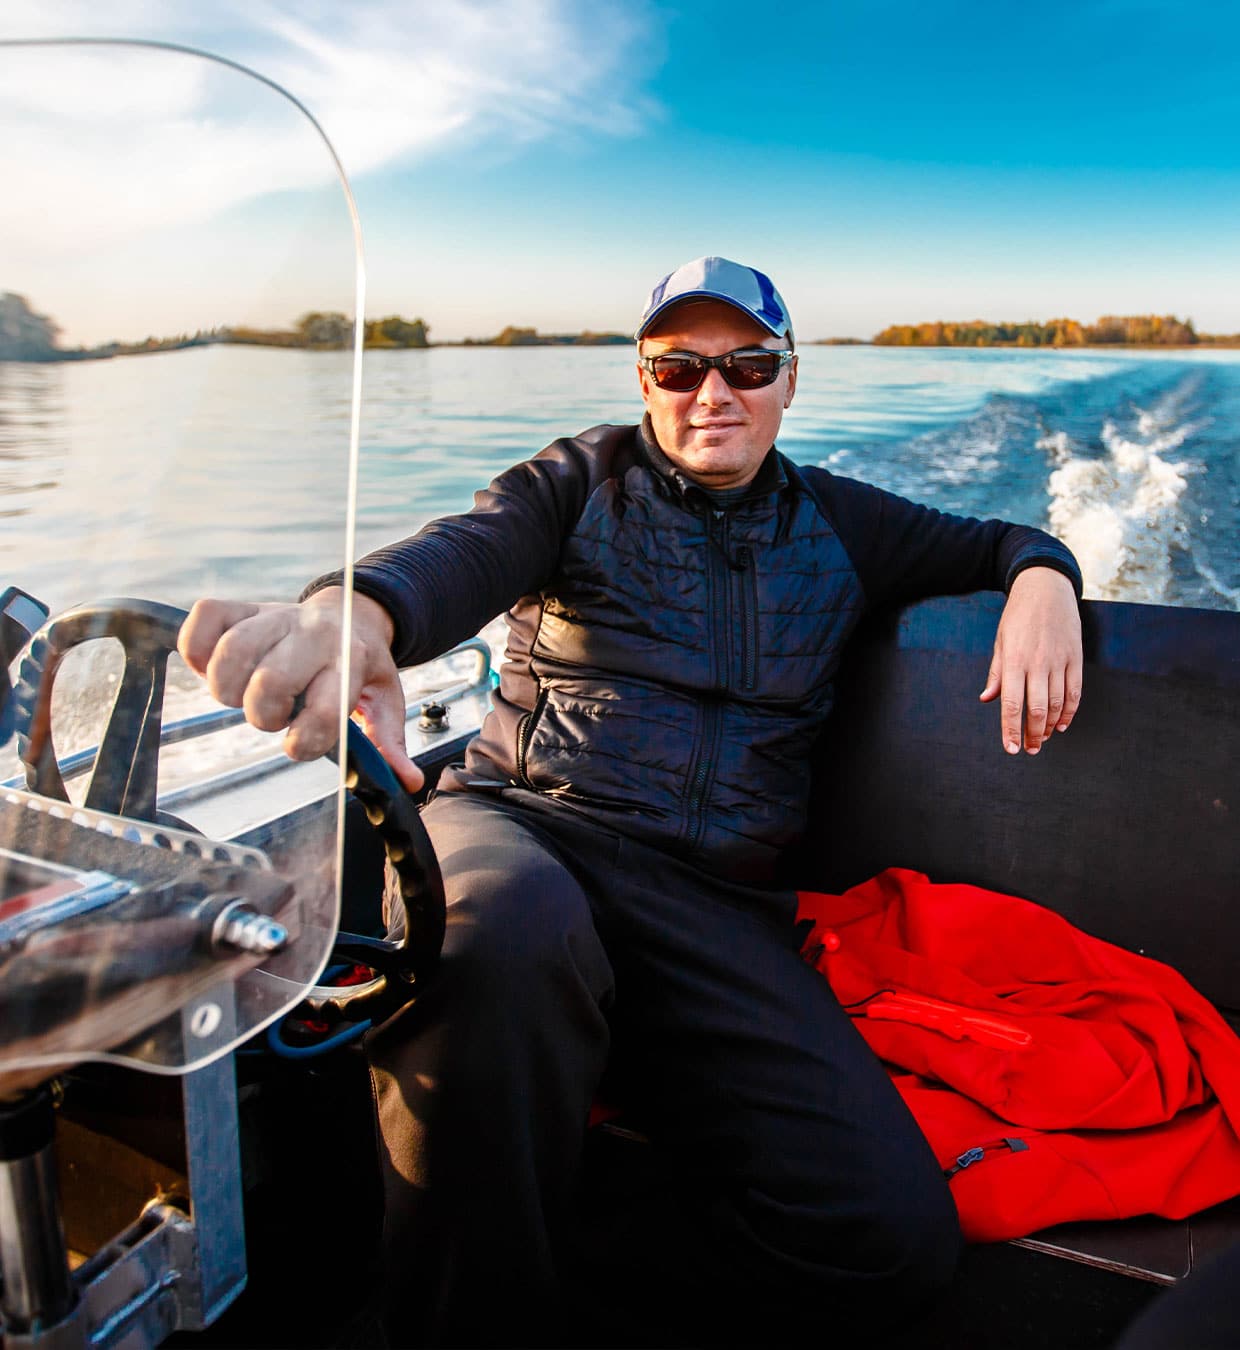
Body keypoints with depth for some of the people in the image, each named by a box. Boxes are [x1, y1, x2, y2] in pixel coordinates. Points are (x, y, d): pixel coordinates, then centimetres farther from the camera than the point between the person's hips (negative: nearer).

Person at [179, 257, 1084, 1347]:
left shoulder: (834, 523, 23)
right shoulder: (584, 481, 11)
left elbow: (1001, 543, 29)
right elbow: (467, 553, -10)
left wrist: (1041, 580, 2)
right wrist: (358, 613, -35)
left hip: (716, 906, 3)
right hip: (521, 826, -2)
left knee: (897, 1242, -19)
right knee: (512, 928, -42)